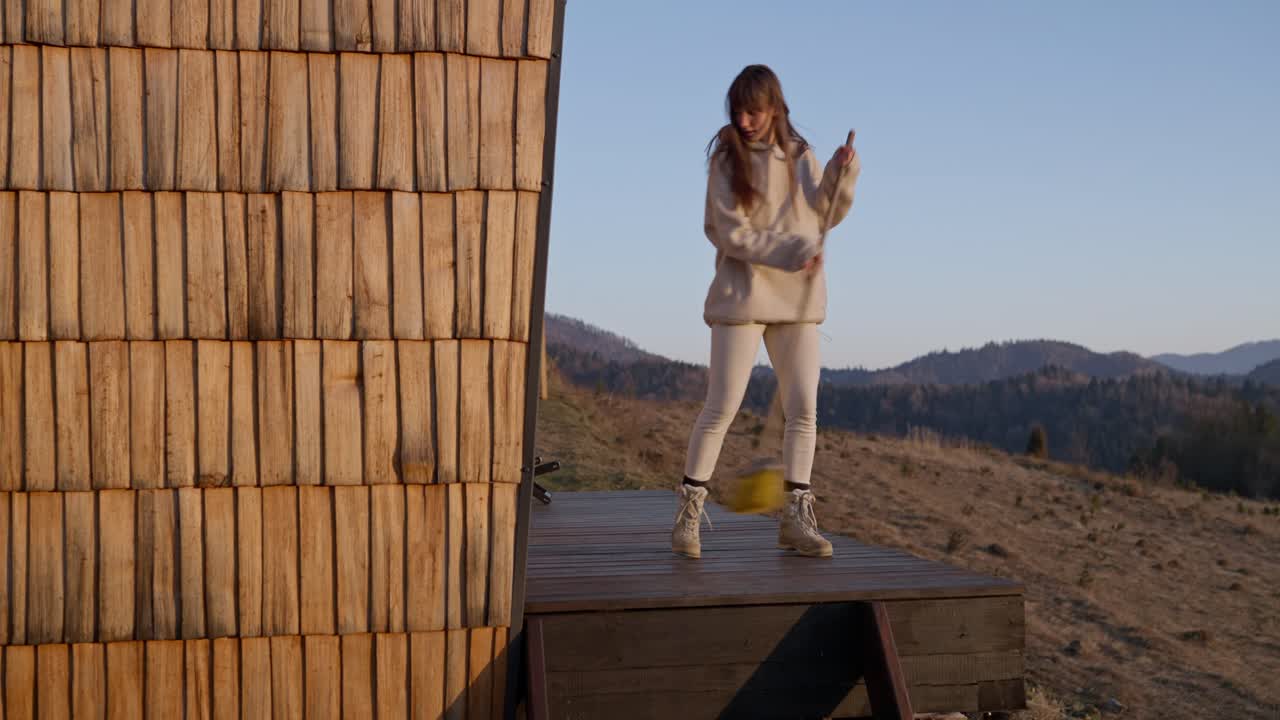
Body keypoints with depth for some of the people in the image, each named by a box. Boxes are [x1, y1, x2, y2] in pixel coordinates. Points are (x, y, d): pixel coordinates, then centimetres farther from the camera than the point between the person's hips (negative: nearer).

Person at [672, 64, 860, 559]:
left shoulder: (800, 155, 8)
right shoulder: (727, 159, -4)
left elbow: (825, 217, 7)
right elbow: (731, 234, -11)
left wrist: (841, 175, -10)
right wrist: (792, 252, -18)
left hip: (797, 298, 4)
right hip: (741, 295, -4)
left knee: (804, 409, 2)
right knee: (721, 407, -4)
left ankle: (796, 517, 10)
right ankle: (689, 511, 5)